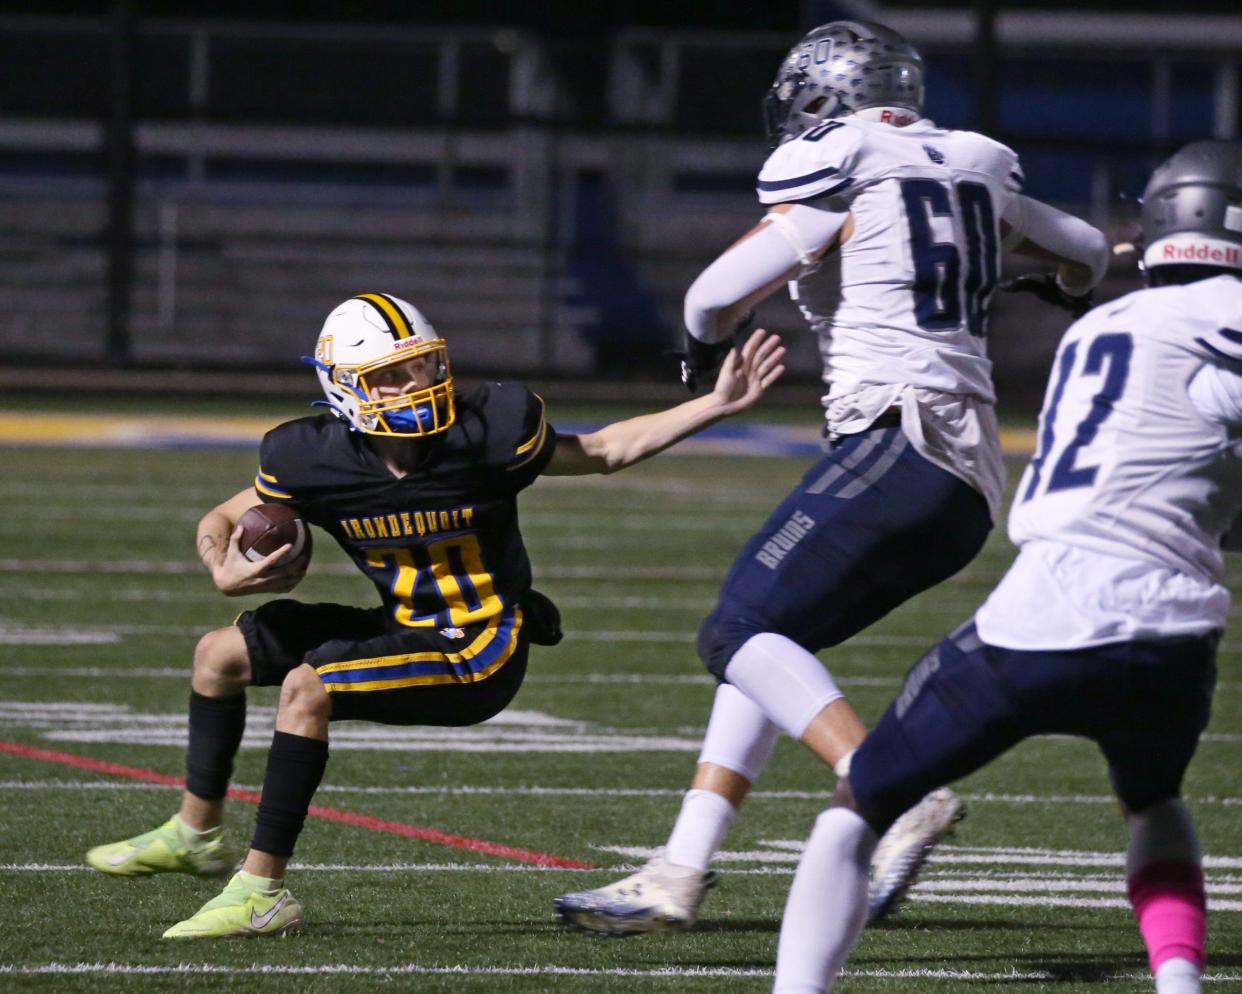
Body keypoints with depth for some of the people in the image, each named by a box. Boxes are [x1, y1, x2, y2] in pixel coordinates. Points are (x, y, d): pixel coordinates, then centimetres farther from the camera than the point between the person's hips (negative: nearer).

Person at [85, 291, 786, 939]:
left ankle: (263, 893, -17)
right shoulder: (316, 461, -11)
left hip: (481, 655, -6)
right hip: (408, 628, 6)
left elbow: (605, 451, -4)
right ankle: (198, 833, 30)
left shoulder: (485, 433, -19)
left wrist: (719, 404, -11)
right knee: (223, 653, 10)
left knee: (307, 688, -24)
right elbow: (221, 521, 6)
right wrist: (226, 573, -17)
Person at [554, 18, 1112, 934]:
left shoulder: (839, 177, -3)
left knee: (745, 632, -13)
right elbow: (1088, 254, 34)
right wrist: (1067, 288, 58)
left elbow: (717, 295, -7)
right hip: (972, 483, 9)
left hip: (899, 439, -9)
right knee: (762, 641, 12)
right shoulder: (973, 170, 19)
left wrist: (705, 346, 17)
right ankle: (679, 875, 8)